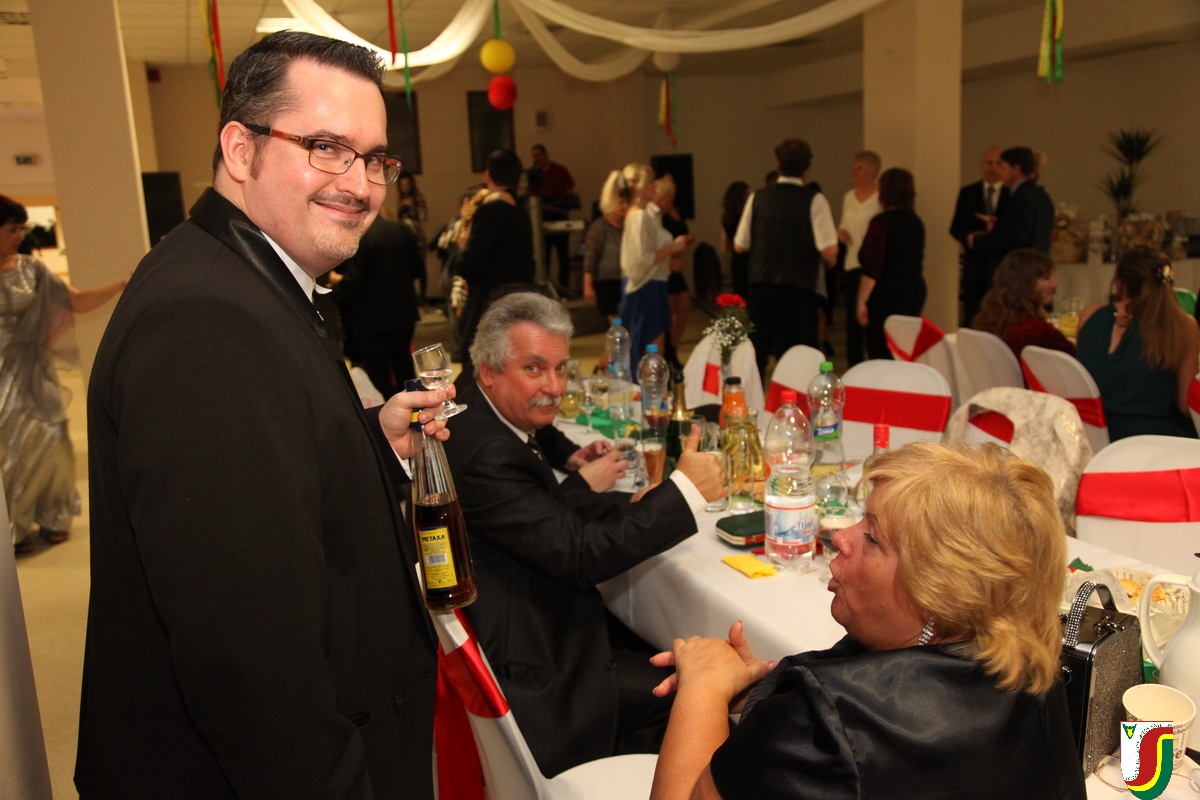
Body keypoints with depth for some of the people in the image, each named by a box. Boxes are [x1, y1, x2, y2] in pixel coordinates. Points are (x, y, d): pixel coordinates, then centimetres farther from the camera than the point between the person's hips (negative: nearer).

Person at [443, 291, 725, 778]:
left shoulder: (477, 416, 2)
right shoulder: (486, 454, -28)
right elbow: (580, 555, -30)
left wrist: (574, 470, 3)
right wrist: (685, 489, -25)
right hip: (527, 669, -10)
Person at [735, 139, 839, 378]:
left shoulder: (758, 197, 2)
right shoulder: (814, 200, -7)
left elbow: (740, 245, 6)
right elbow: (829, 251, -13)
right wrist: (828, 263, 8)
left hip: (761, 286, 3)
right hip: (801, 288, -3)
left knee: (755, 353, 11)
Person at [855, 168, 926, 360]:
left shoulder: (881, 222, -12)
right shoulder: (916, 222, 10)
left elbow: (871, 268, -18)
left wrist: (862, 302, -16)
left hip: (886, 292, -8)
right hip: (915, 289, 8)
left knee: (881, 353, -3)